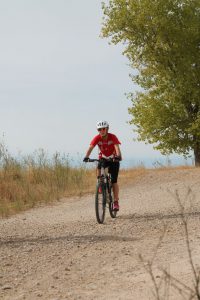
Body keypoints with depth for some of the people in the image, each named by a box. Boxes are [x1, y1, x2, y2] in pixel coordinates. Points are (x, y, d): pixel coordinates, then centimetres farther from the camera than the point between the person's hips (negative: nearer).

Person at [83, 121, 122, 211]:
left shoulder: (112, 137, -24)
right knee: (98, 169, -26)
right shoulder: (97, 138, -19)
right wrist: (86, 157, -51)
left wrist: (118, 156, -58)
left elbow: (117, 147, -37)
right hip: (102, 159, 2)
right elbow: (90, 147, -32)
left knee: (114, 181, -8)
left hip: (113, 160, -2)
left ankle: (116, 202, 1)